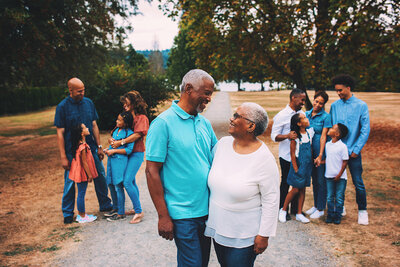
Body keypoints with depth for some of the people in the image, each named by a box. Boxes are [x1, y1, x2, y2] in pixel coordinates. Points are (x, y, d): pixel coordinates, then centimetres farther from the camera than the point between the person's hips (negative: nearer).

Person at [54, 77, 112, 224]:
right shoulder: (62, 106, -9)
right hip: (72, 151, -4)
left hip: (91, 148, 4)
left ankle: (105, 205, 28)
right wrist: (63, 157, -12)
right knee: (70, 182, 4)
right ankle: (68, 213, 20)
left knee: (100, 176, 10)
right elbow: (60, 133, -8)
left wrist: (99, 146, 7)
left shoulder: (88, 103, 4)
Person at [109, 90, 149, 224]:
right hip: (128, 152, 8)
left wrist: (120, 142, -18)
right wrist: (113, 140, -5)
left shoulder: (141, 118, -8)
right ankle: (136, 209, 24)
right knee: (131, 181, 13)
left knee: (127, 181, -15)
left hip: (136, 153, -8)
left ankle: (139, 211, -7)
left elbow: (137, 135, -17)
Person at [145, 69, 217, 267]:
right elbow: (152, 172, -14)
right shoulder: (163, 123, -13)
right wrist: (163, 216, -15)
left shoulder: (205, 123, 7)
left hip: (207, 210, 7)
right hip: (183, 213, -6)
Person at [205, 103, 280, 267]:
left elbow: (271, 199, -16)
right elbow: (212, 171, 12)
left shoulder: (264, 159, -20)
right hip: (218, 227, 6)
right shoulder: (223, 143, -3)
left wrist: (264, 235, -13)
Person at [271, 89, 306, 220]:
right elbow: (274, 136, -10)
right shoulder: (282, 115, -8)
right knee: (285, 182, 5)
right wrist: (287, 136, -29)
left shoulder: (302, 114, 8)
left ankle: (295, 208, 27)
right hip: (287, 156, -5)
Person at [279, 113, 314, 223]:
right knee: (295, 189, -2)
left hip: (307, 165, 6)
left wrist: (312, 161, 10)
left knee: (302, 189, 10)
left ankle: (299, 214, 19)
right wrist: (296, 169, -11)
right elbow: (292, 154, -10)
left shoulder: (310, 132, 4)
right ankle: (283, 210, 16)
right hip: (298, 164, -5)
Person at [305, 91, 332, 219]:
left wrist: (320, 156, -17)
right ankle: (316, 205, 29)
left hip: (320, 153, -5)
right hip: (309, 152, 5)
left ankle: (321, 209, 14)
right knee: (314, 179, 16)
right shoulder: (307, 114, 6)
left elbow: (323, 137, -13)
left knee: (321, 181, 2)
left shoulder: (326, 116, -9)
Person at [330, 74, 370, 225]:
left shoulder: (361, 105, -3)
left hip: (353, 150, -2)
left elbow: (365, 130, -4)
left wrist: (356, 150, -9)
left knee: (358, 182, 1)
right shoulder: (334, 106, 5)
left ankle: (362, 211, 17)